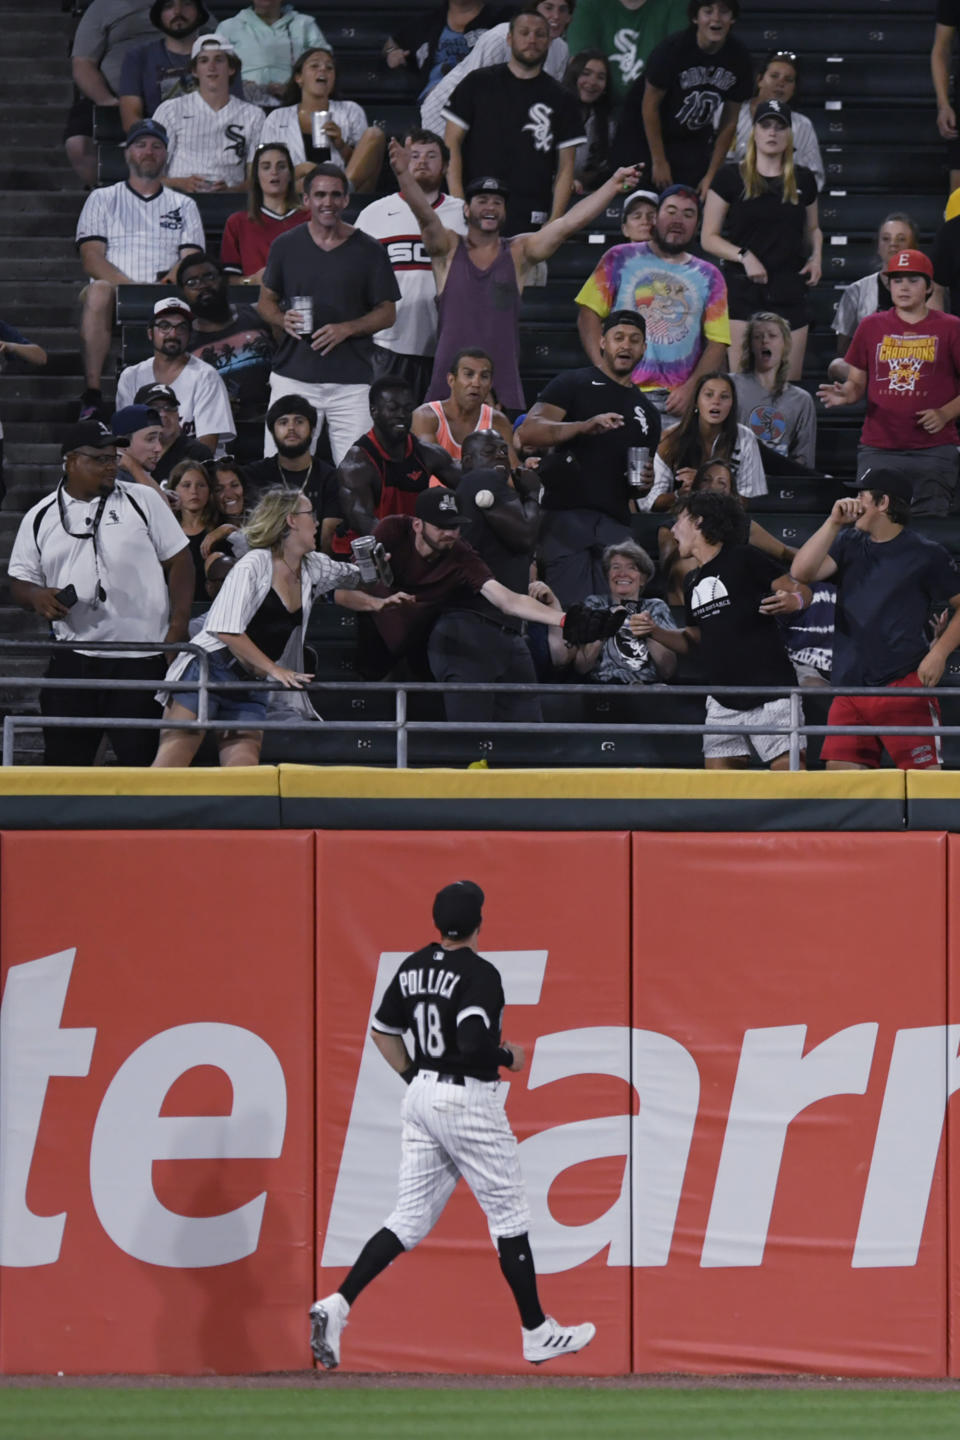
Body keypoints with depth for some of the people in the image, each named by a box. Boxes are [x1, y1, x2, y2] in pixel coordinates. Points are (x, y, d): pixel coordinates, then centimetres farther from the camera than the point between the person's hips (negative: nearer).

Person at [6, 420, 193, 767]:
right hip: (73, 660, 2)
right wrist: (36, 596, -11)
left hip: (141, 659, -2)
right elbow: (20, 581, 14)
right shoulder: (40, 518, 9)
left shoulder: (142, 501, 4)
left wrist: (178, 626, -5)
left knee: (141, 757, -3)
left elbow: (179, 561, 4)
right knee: (63, 760, 3)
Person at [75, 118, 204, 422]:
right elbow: (91, 259, 4)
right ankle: (92, 394, -42)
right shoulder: (102, 200, 18)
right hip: (117, 294, -1)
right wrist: (132, 287, -13)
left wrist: (170, 280, -16)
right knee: (98, 292, -37)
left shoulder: (183, 205, 22)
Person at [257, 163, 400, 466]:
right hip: (294, 377, 1)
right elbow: (266, 301, 17)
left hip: (352, 381, -1)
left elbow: (387, 313, 7)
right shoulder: (286, 246, 8)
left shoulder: (369, 251, 4)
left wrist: (345, 329, -10)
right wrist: (284, 320, -6)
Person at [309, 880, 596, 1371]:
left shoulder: (414, 966, 7)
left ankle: (335, 1307, -9)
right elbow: (474, 1041, -27)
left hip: (422, 1096, 7)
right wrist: (509, 1058, -8)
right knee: (509, 1215, 6)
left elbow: (382, 1030, 14)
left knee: (410, 1220, 8)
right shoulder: (479, 973, -16)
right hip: (469, 1103, -7)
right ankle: (537, 1334, 13)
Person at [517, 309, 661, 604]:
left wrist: (643, 484, 8)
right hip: (567, 516, -5)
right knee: (571, 612, -16)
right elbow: (528, 432, -9)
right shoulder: (574, 384, 7)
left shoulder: (646, 411, 25)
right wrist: (585, 426, -23)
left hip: (615, 524, 5)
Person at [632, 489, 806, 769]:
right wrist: (655, 631, 11)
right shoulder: (692, 583, 19)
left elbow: (799, 592, -3)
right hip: (723, 702, 7)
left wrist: (792, 601, -25)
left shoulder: (744, 559, -2)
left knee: (788, 768, -13)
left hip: (770, 692, -7)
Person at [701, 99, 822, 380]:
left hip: (789, 292, 4)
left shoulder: (803, 181, 12)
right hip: (743, 290, -3)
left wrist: (816, 256, 8)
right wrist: (744, 256, -14)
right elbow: (708, 238, 1)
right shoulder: (731, 178, 1)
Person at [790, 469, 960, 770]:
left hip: (905, 686, -5)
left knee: (924, 777, -11)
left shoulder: (925, 554, 0)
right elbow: (801, 572, 0)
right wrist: (833, 523, -3)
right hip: (850, 686, 5)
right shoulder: (849, 544, 14)